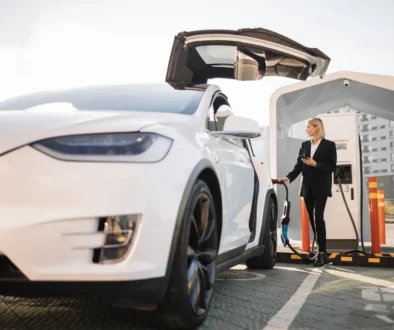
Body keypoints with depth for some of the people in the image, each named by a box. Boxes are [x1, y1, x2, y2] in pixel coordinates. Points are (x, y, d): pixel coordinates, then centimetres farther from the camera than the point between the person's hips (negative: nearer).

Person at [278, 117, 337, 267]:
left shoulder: (329, 145, 0)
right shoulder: (305, 145, 13)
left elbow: (332, 166, -5)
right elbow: (298, 165, 7)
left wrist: (316, 164, -17)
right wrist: (289, 177, -8)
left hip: (321, 187, -5)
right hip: (307, 187, 5)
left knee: (318, 218, -12)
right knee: (312, 219, 5)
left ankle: (322, 253, -8)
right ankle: (321, 251, 13)